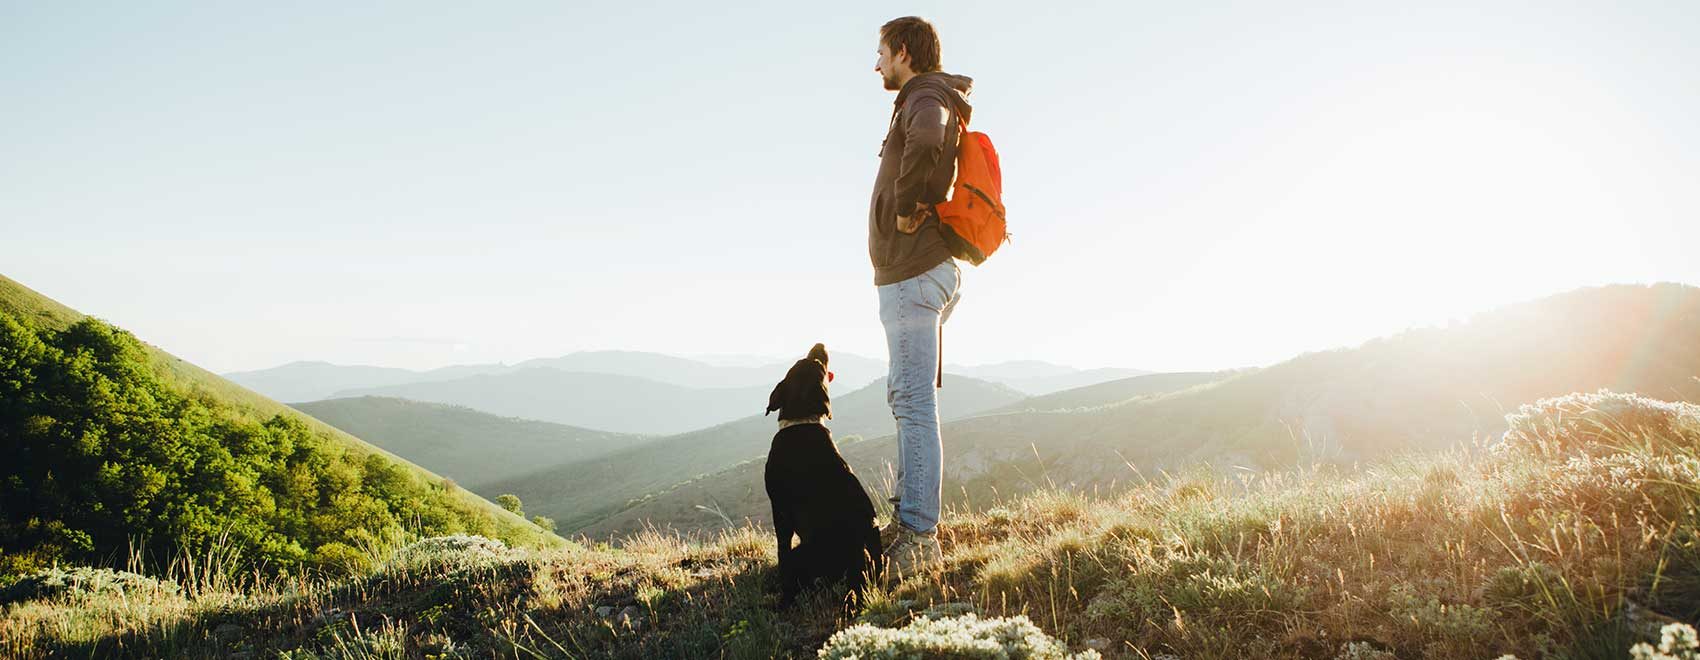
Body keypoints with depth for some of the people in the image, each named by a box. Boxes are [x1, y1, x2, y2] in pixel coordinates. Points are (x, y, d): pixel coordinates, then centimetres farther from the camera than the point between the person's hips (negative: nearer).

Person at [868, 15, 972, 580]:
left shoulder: (925, 98, -9)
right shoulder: (935, 103, 23)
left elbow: (926, 141, -34)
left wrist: (907, 204, -21)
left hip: (913, 273, -11)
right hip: (929, 269, 11)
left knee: (914, 403, -13)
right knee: (909, 400, 13)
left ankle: (918, 538, -13)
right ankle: (910, 520, 19)